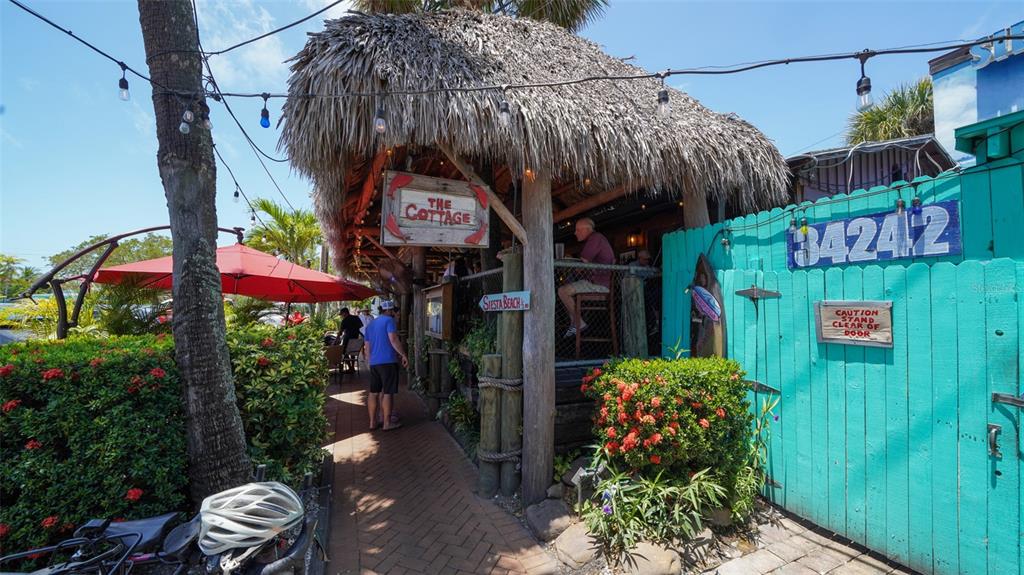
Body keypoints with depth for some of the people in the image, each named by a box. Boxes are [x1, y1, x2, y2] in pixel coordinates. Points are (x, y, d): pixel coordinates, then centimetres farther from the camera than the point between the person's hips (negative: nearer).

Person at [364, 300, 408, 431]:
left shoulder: (370, 325, 20)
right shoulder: (389, 320, -5)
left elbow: (367, 348, 22)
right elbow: (393, 340, -17)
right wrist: (404, 355, -11)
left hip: (373, 363, 8)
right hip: (388, 361, -8)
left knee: (374, 392, 12)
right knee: (388, 392, -2)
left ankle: (372, 422, 18)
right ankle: (387, 423, 3)